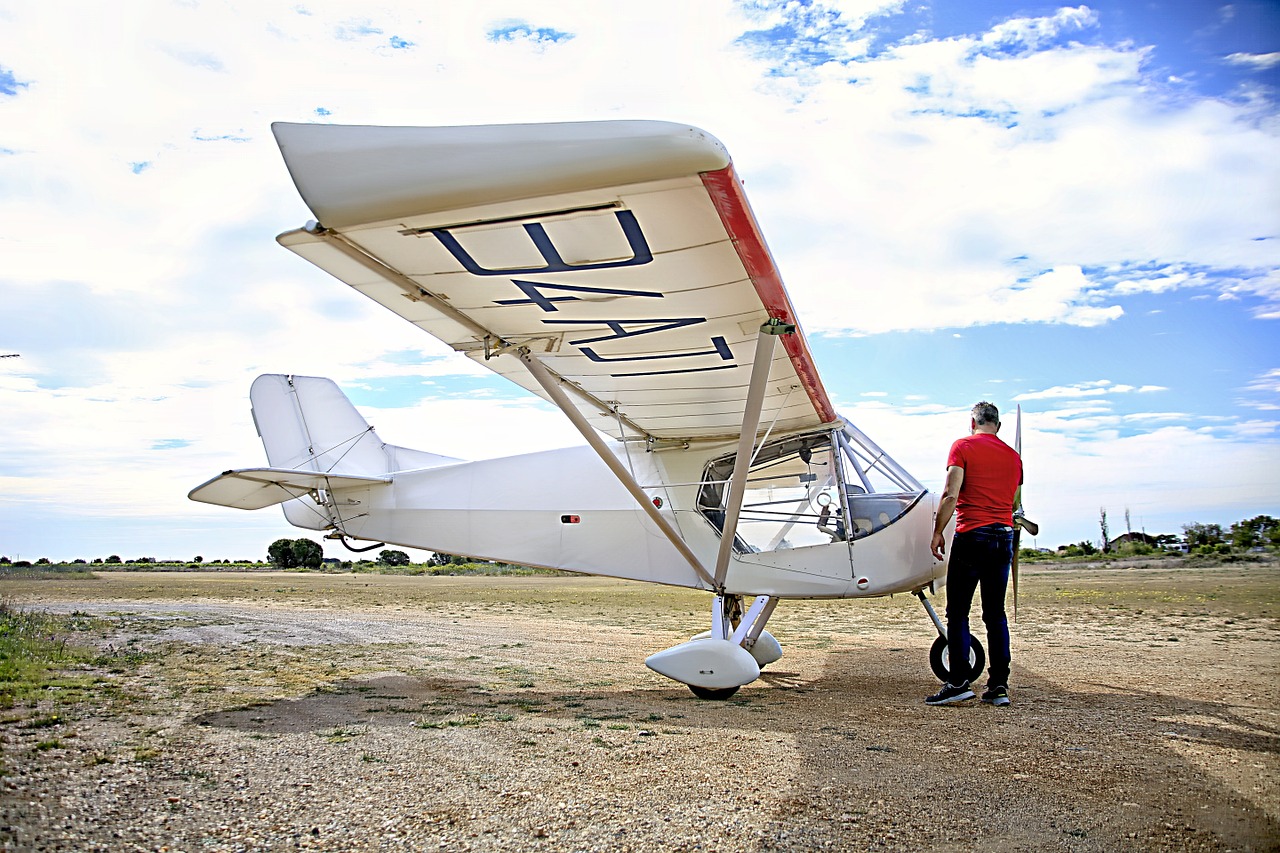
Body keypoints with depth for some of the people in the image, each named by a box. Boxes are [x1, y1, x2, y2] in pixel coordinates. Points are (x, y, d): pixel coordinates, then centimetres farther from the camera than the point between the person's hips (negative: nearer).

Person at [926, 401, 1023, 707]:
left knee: (958, 612, -2)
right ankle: (998, 685, 8)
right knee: (996, 613, 9)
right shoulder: (1013, 456, 14)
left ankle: (959, 682, -6)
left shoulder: (963, 446, -2)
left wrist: (938, 532, -5)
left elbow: (951, 494, -11)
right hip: (1004, 536, 5)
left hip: (972, 535, -5)